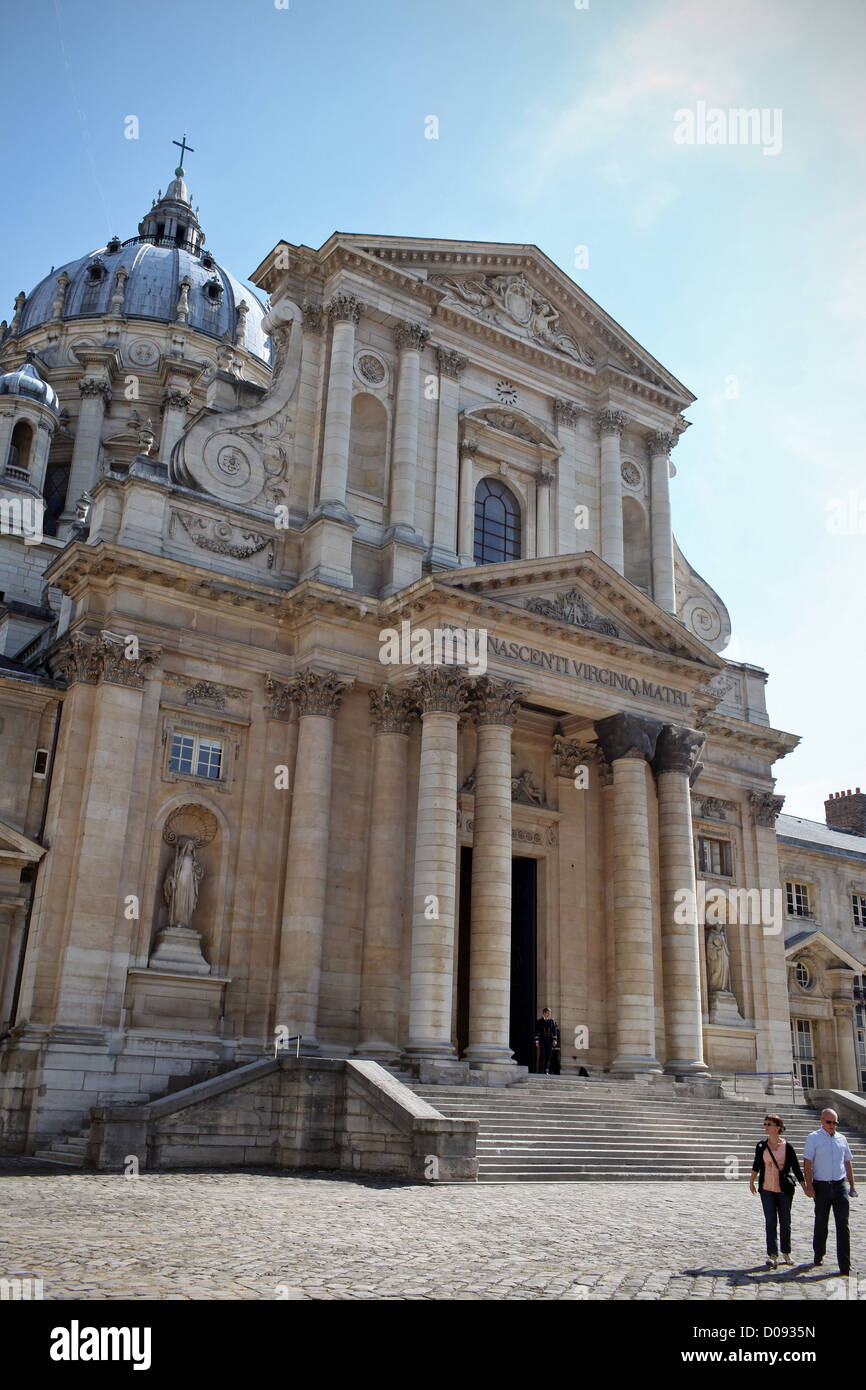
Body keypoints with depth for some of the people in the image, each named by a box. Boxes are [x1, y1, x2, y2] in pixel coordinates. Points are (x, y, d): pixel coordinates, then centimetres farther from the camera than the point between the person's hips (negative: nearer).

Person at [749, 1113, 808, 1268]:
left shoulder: (788, 1147, -6)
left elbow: (796, 1168, 0)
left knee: (785, 1223, 9)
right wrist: (751, 1182, 20)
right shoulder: (761, 1145, 1)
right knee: (770, 1222, -8)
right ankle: (772, 1256, -10)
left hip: (784, 1190, -1)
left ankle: (786, 1253, 26)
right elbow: (756, 1165, 13)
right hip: (767, 1190, 1)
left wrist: (805, 1187, -5)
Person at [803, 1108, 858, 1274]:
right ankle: (818, 1256, 27)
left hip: (840, 1186, 3)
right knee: (821, 1223, 8)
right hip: (821, 1186, -3)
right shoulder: (814, 1138, -2)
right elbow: (807, 1162, -6)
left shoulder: (842, 1139, 11)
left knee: (843, 1224, -5)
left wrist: (852, 1185, 15)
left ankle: (845, 1265, -4)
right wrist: (809, 1185, -12)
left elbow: (847, 1162, 19)